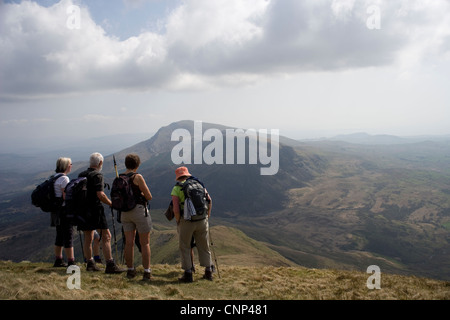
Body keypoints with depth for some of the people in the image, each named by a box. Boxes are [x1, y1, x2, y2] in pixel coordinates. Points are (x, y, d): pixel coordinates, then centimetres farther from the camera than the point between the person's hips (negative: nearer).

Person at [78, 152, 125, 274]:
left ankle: (90, 264, 24)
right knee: (106, 236, -5)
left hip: (83, 209, 8)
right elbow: (100, 195, -19)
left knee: (88, 238, 15)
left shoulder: (81, 175, 11)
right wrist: (111, 203, -7)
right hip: (95, 209, -7)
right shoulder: (97, 175, -11)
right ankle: (110, 265, -8)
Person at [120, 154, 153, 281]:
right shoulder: (137, 177, -13)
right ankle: (147, 272, 5)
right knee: (145, 243, 3)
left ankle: (130, 270, 18)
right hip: (139, 211, -6)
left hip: (125, 212, 6)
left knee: (129, 243, 10)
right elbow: (149, 197, -11)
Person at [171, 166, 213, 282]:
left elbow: (176, 209, -11)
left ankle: (188, 274, 13)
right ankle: (208, 272, 23)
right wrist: (207, 216, 14)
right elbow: (209, 200, 6)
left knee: (184, 247, 12)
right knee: (203, 246, 17)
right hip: (202, 220, 4)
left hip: (186, 221, -3)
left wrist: (178, 222, 3)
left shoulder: (176, 188, -1)